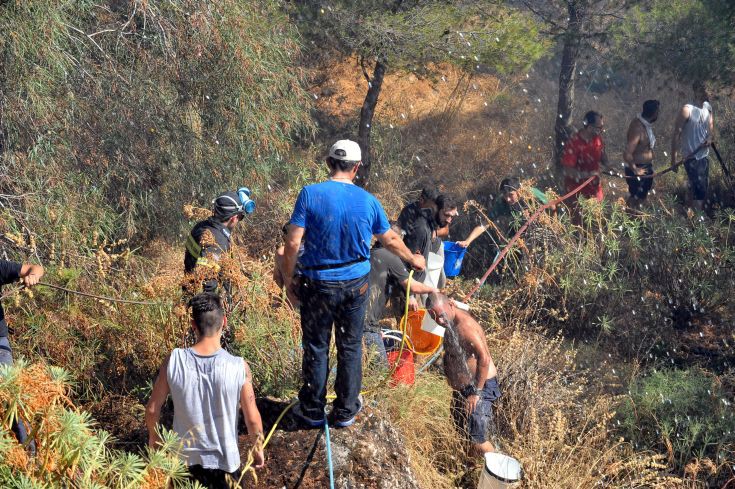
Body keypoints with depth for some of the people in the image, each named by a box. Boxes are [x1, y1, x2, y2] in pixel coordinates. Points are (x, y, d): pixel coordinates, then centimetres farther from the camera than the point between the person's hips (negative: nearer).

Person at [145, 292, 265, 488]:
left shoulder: (174, 361, -17)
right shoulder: (239, 368, -21)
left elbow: (152, 409, -6)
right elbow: (252, 420, -12)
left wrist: (153, 436, 14)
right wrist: (258, 449, 7)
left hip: (185, 459, 2)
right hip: (224, 461, -1)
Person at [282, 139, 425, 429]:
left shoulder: (310, 194, -13)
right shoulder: (368, 201, -4)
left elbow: (293, 243, -16)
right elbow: (390, 240, 9)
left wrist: (288, 280, -3)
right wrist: (413, 260, 28)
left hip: (318, 284, -2)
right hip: (356, 284, 2)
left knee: (316, 348, 11)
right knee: (350, 347, 15)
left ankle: (312, 411, 23)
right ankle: (345, 411, 26)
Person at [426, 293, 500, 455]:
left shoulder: (465, 326, -25)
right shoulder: (451, 323, 6)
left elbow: (484, 359, -29)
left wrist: (476, 392, -25)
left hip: (480, 386, -11)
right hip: (462, 387, 11)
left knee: (477, 439, -14)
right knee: (460, 431, 20)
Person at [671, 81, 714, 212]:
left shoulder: (708, 108, 5)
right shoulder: (687, 110, -17)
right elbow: (676, 134, -16)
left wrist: (710, 138, -9)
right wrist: (674, 158, -18)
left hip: (704, 155, 8)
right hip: (692, 157, -8)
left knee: (704, 187, 17)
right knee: (698, 190, -9)